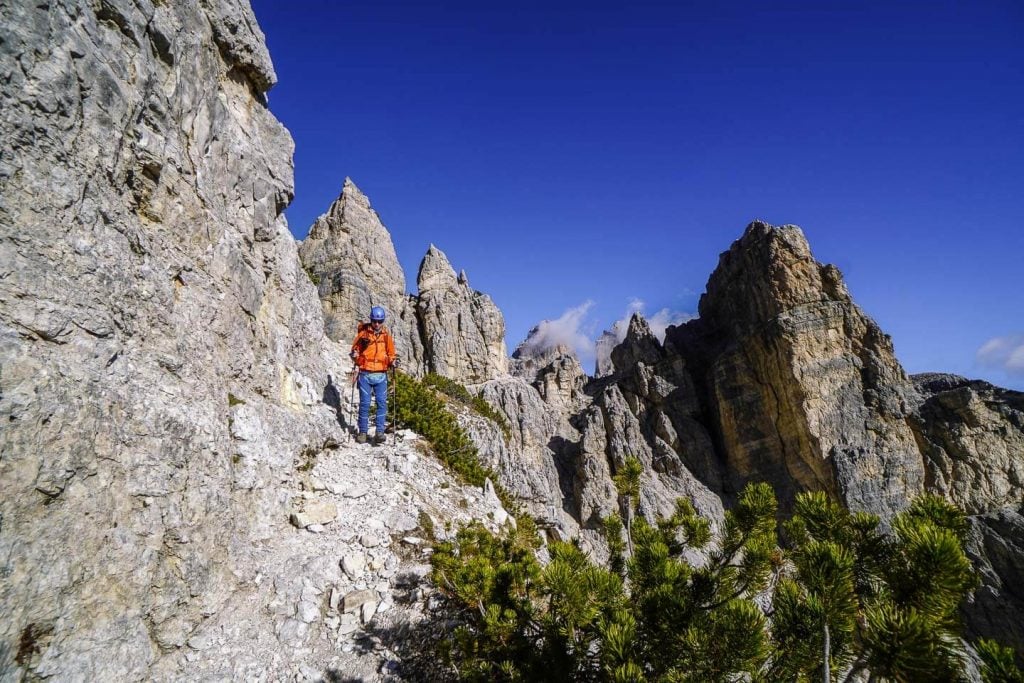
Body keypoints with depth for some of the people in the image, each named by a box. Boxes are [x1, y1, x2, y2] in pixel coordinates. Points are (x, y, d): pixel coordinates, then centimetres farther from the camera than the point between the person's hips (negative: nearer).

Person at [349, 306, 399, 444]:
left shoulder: (386, 335, 8)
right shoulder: (363, 334, 3)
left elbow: (391, 354, 15)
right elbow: (355, 350, 10)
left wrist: (393, 362, -5)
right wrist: (354, 355, -12)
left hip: (381, 375, 1)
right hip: (365, 374, -1)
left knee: (382, 402, -8)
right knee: (364, 403, 0)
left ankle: (379, 432, -6)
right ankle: (363, 432, 11)